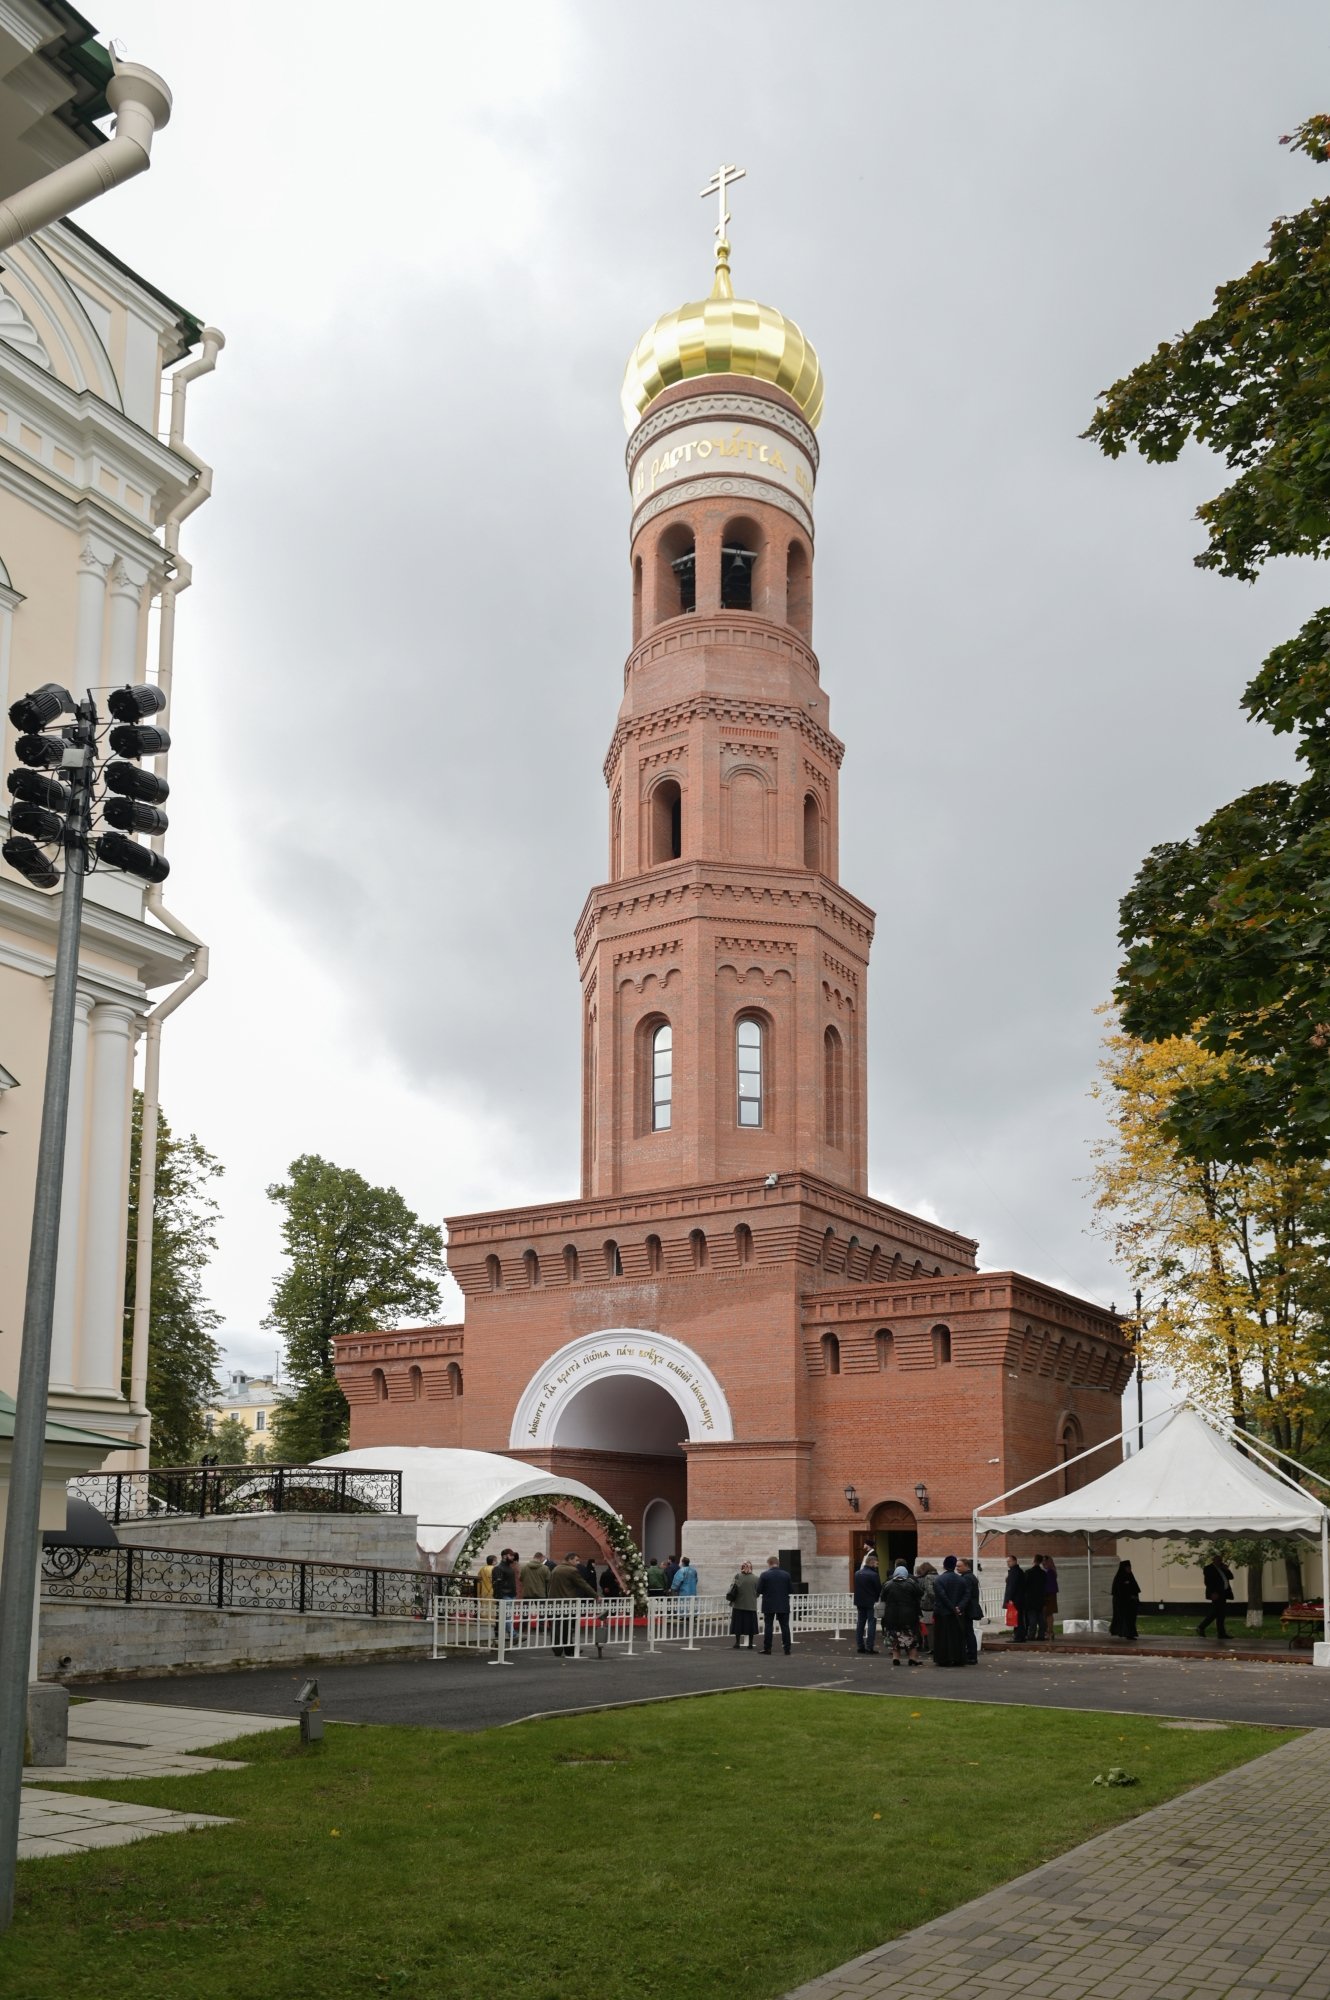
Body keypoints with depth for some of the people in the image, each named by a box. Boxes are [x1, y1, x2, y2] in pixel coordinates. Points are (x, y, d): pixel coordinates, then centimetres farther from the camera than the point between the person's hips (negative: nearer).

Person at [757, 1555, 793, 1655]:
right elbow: (790, 1590, 2)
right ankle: (787, 1648, 4)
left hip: (769, 1605, -2)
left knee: (768, 1626, 4)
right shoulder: (786, 1575, -1)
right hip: (783, 1605, 2)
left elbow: (759, 1590, -8)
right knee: (785, 1626, 6)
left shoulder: (764, 1575, -9)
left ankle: (767, 1648, 4)